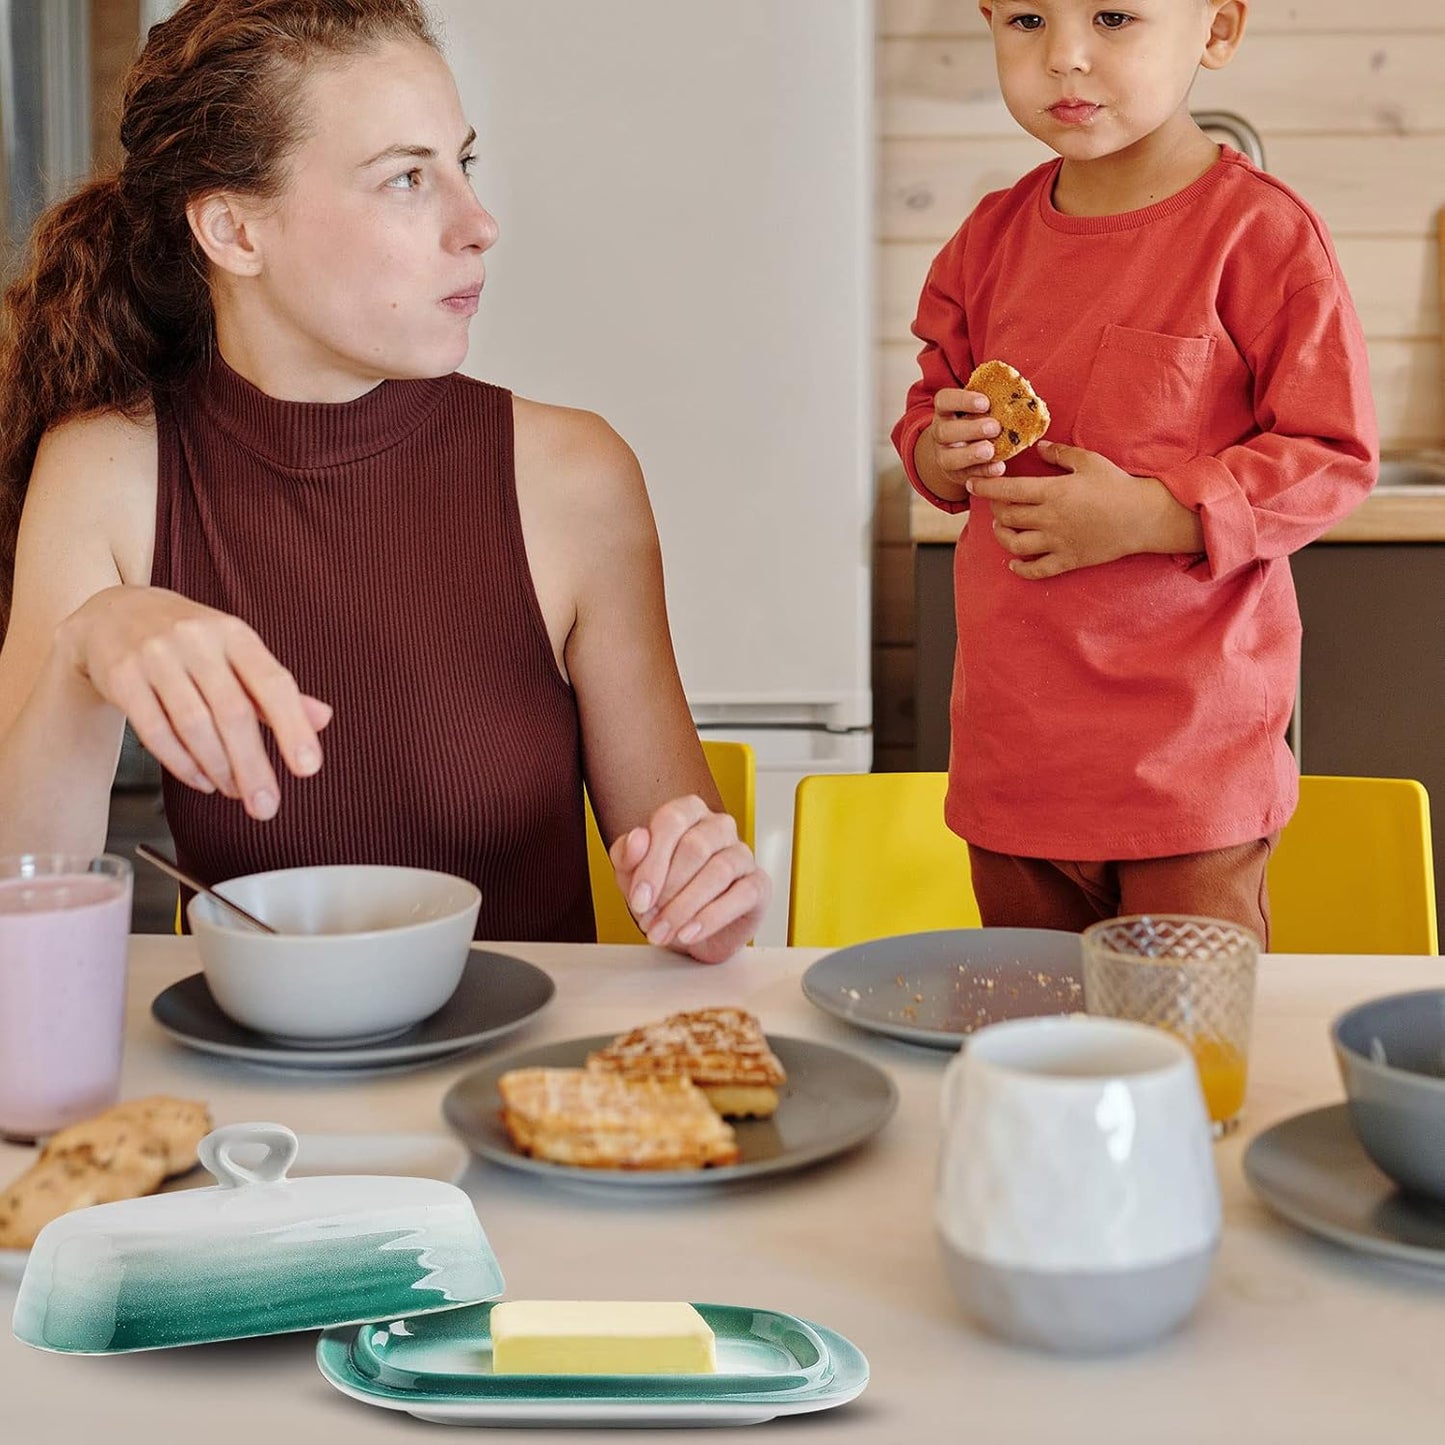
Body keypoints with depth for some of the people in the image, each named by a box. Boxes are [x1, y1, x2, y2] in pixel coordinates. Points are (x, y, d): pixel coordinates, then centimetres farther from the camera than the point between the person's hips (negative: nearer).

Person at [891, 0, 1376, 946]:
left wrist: (1149, 516, -21)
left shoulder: (1261, 232, -11)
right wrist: (940, 450, -4)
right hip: (1012, 745, 6)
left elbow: (1333, 459, -11)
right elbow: (931, 400, 20)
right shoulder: (993, 237, 7)